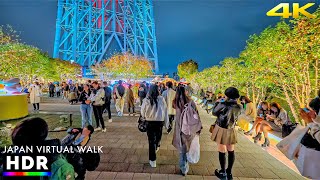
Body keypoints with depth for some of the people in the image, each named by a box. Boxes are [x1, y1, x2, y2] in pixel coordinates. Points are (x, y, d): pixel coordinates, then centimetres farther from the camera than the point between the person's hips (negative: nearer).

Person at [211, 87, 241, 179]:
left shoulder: (223, 104, -20)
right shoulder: (238, 107, -5)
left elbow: (214, 113, -5)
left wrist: (217, 103, 8)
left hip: (221, 130, -4)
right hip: (231, 130, 5)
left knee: (222, 151, 8)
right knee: (231, 151, 17)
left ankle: (223, 173, 22)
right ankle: (229, 172, 30)